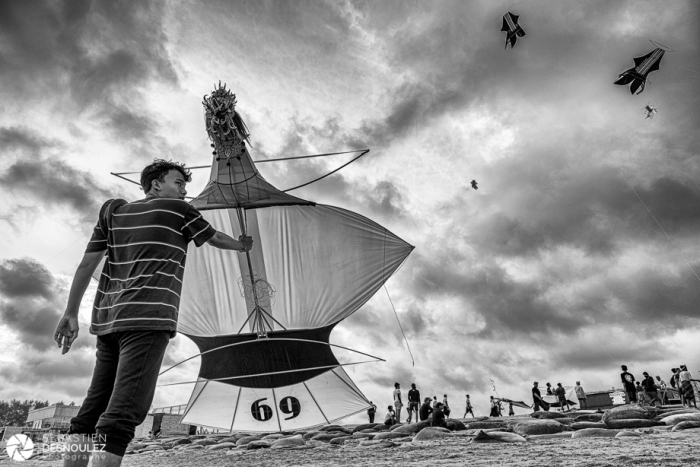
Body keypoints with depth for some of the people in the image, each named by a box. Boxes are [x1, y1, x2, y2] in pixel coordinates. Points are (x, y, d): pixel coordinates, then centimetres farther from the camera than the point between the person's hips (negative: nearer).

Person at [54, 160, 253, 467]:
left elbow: (87, 263, 12)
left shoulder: (113, 210, 17)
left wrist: (71, 312, 14)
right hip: (148, 318, -7)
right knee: (123, 412, -13)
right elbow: (215, 239, 18)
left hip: (108, 318, 7)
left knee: (93, 407, 11)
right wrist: (241, 245, 37)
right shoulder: (178, 210, 4)